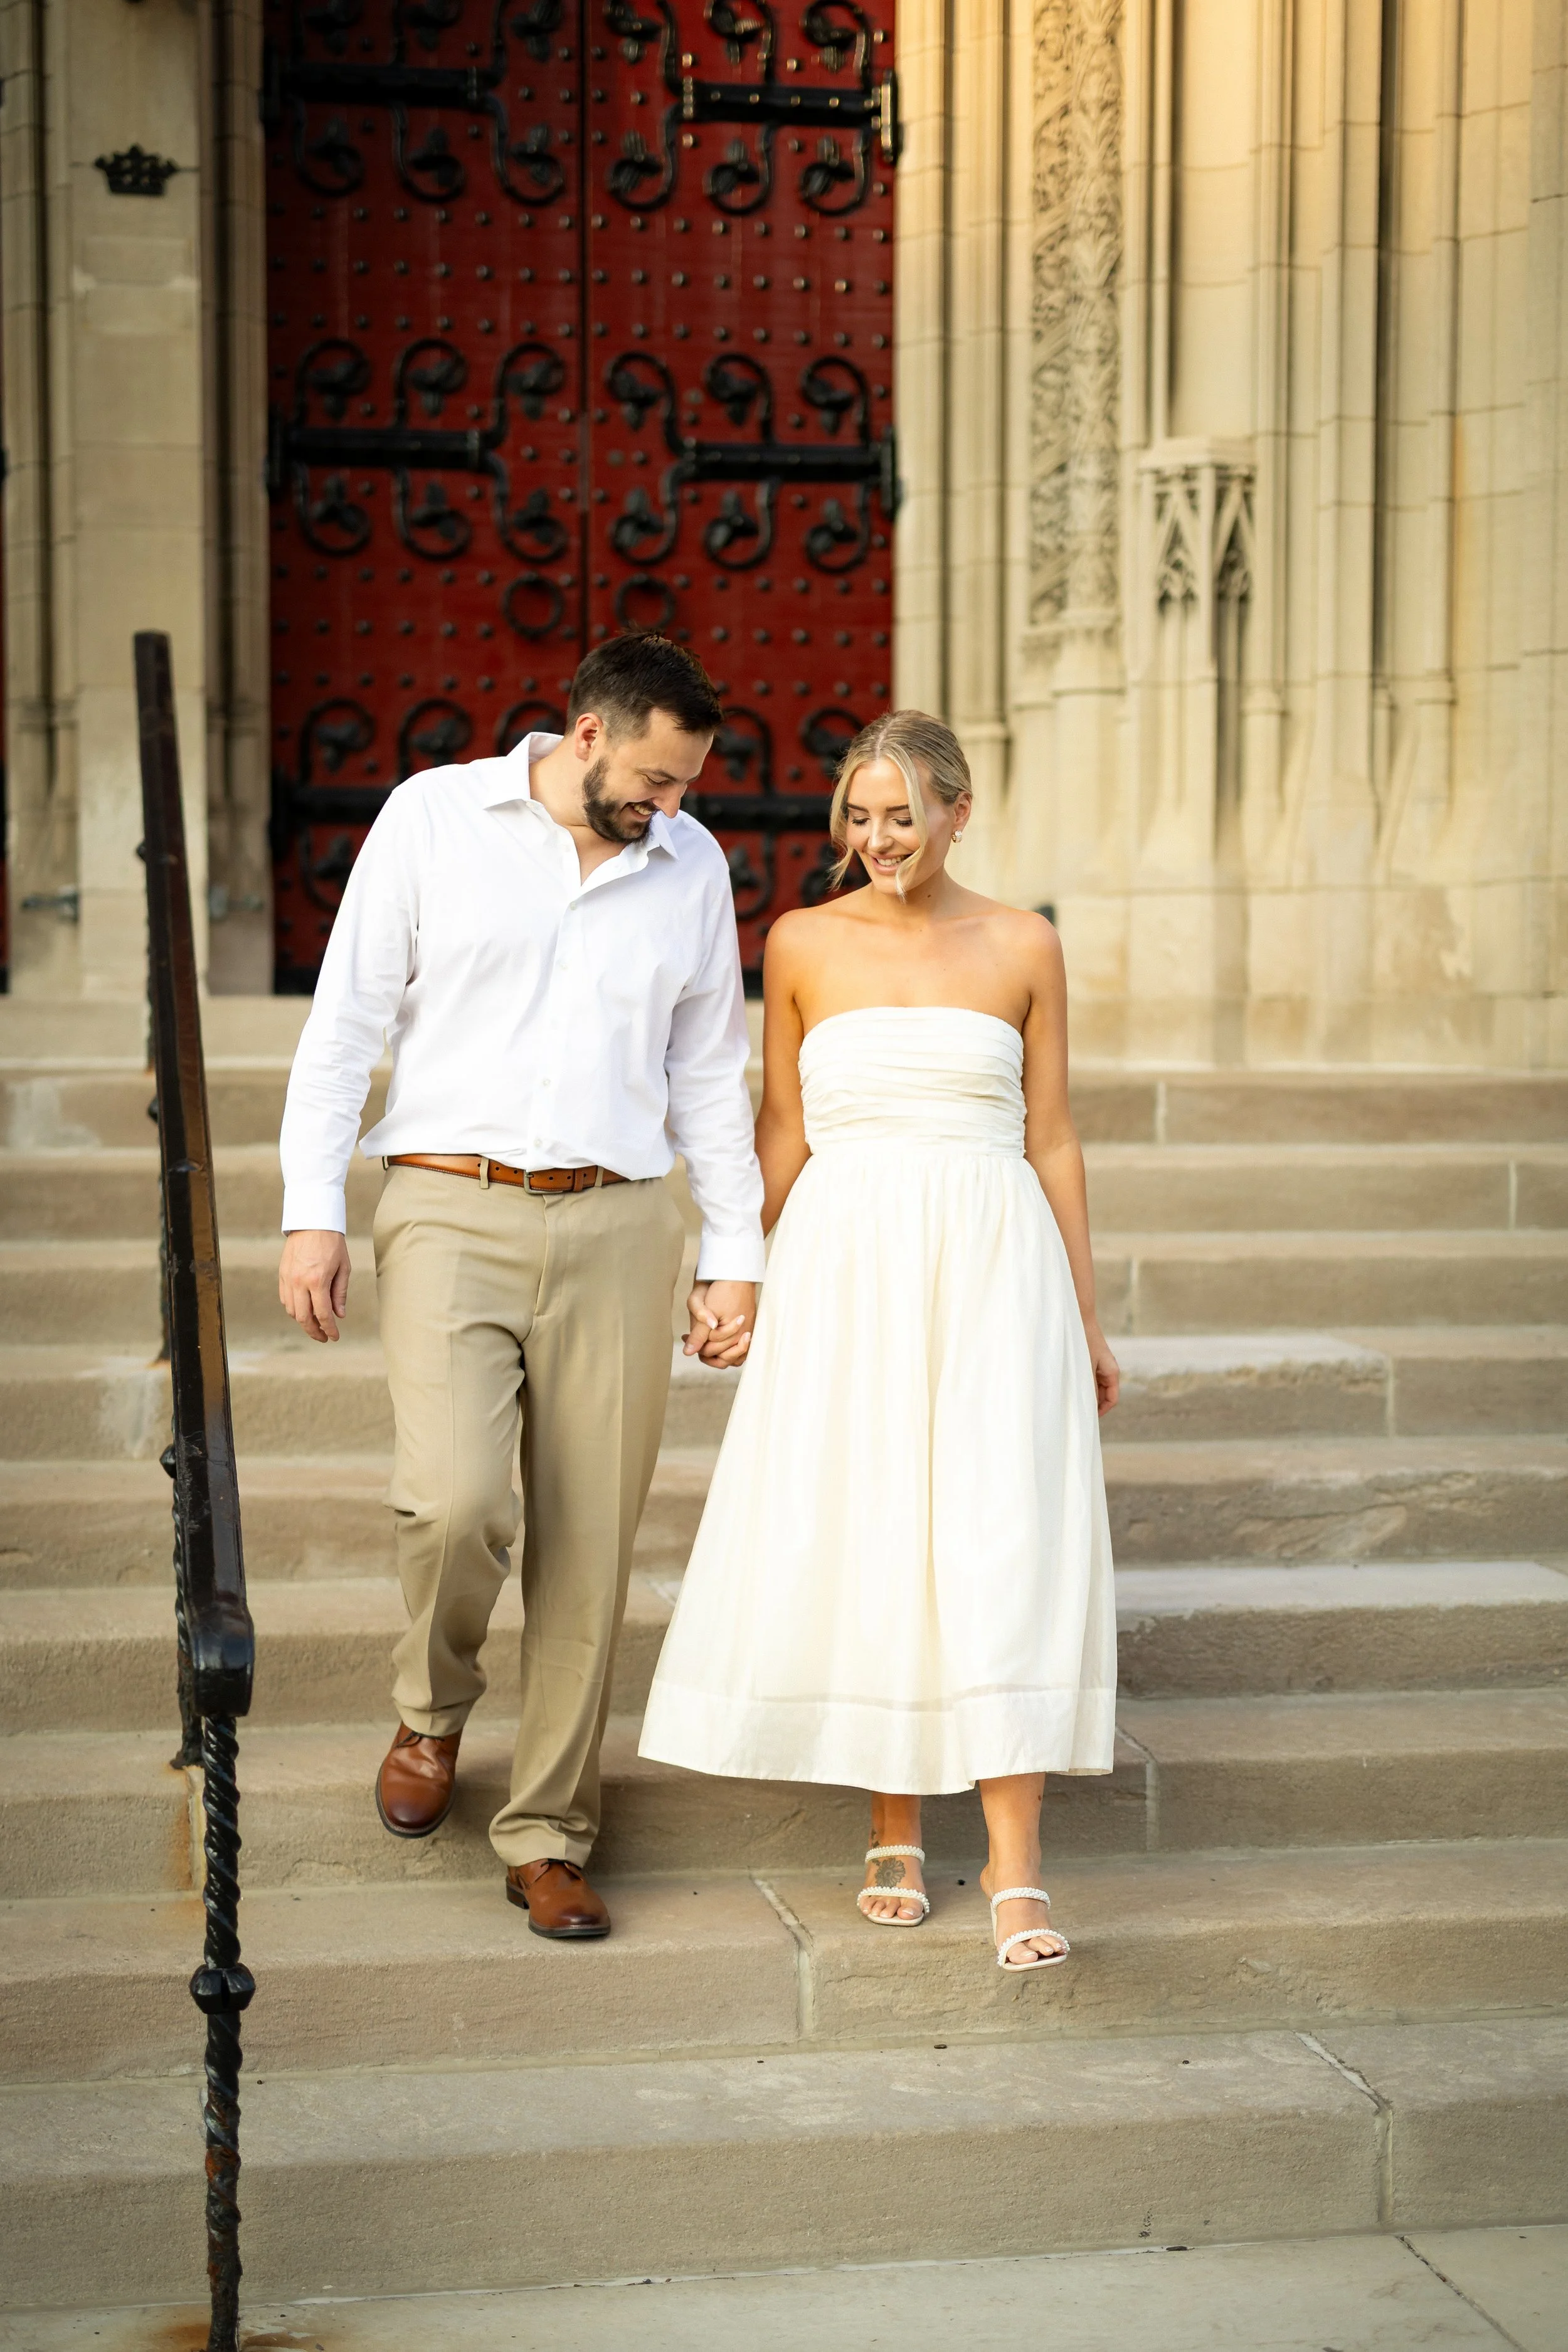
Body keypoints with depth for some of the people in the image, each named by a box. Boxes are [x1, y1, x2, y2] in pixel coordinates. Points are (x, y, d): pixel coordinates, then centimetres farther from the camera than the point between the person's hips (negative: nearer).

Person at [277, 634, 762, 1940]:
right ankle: (432, 1710, 13)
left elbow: (709, 1074, 17)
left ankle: (548, 1838, 14)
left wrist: (736, 1253, 12)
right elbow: (346, 1021, 3)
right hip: (451, 1209, -3)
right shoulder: (435, 818, 3)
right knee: (454, 1498, -20)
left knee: (590, 1544, 1)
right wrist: (314, 1211, -4)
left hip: (614, 1228, 3)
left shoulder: (693, 864, 12)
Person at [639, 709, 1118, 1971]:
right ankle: (894, 1835, 18)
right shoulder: (804, 945, 6)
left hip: (994, 1264, -1)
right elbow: (781, 1132, 12)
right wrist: (753, 1285, 13)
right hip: (847, 1266, 1)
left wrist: (1087, 1318, 9)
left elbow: (1052, 1139, 8)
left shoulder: (1024, 946, 5)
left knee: (1005, 1546, -7)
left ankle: (1017, 1863, -5)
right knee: (861, 1544, 3)